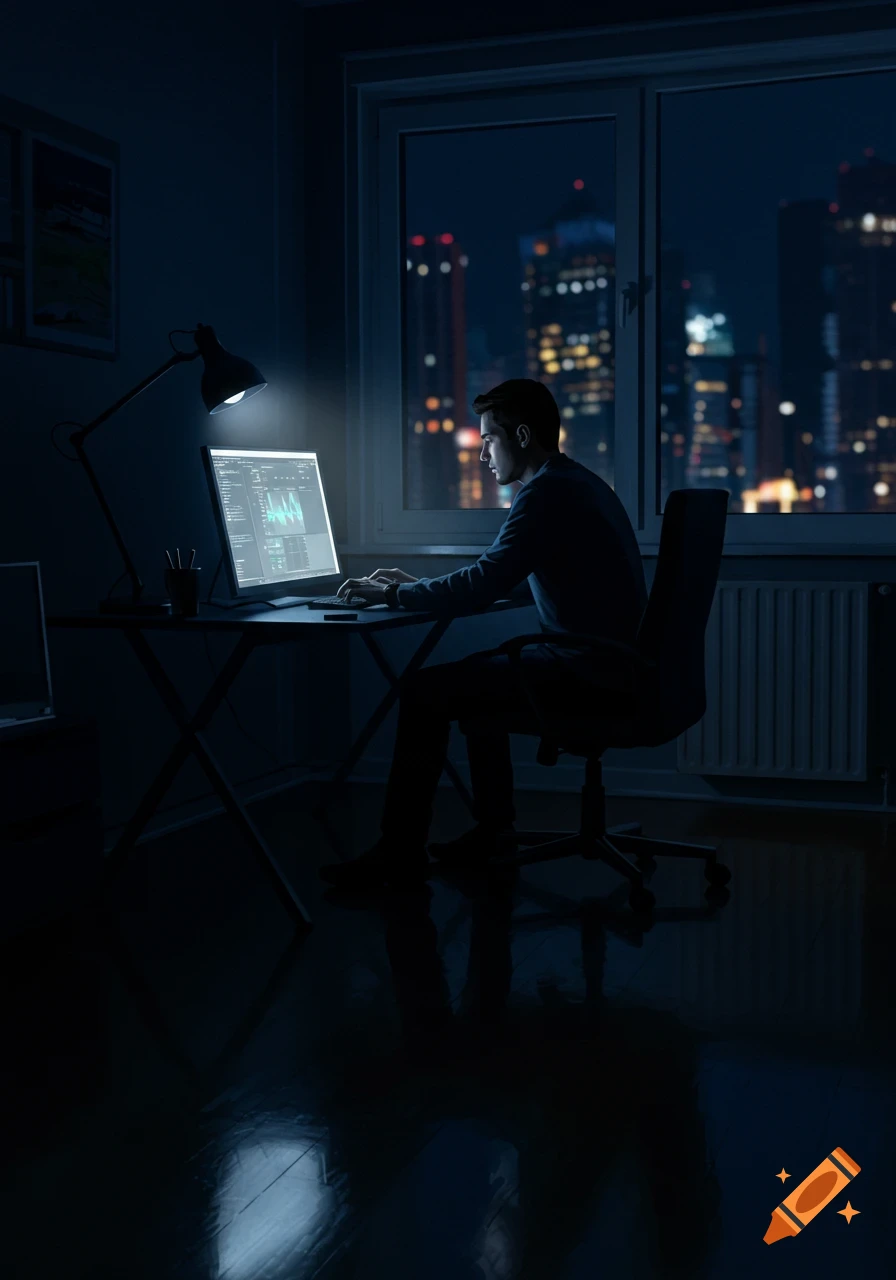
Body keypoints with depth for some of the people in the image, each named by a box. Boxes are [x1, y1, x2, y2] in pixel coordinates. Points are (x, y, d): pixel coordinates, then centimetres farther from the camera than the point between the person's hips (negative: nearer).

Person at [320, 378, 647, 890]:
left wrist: (393, 594, -7)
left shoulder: (548, 491, -15)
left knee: (425, 691, -7)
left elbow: (483, 585, -21)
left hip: (585, 672, -10)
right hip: (610, 664, 10)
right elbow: (498, 581, 24)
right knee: (477, 673, 27)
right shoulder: (577, 483, 17)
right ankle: (493, 829, 27)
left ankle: (400, 854, 0)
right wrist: (418, 585, 17)